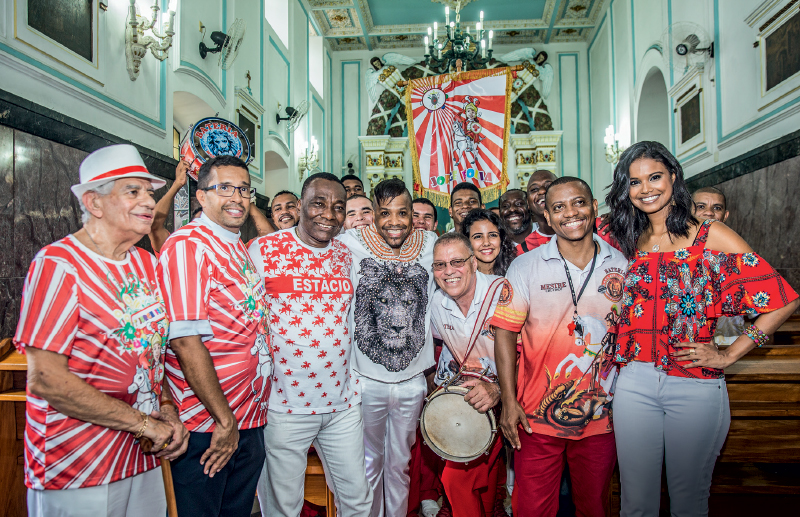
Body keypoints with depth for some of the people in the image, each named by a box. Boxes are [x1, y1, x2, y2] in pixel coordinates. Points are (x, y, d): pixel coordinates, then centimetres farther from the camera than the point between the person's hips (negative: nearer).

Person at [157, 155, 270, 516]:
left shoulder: (242, 249, 11)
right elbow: (185, 340, -22)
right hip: (206, 424, -8)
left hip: (250, 419, 8)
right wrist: (224, 420, -19)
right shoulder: (188, 245, -16)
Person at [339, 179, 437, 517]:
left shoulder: (430, 245, -1)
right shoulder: (353, 244, -8)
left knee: (401, 463, 19)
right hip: (366, 380, -2)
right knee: (370, 461, 17)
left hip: (412, 380, 2)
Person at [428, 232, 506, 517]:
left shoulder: (503, 293, -21)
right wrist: (443, 378, 14)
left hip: (508, 397, -4)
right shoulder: (437, 302, 0)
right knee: (455, 477, -1)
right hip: (466, 396, 5)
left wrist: (500, 389, -28)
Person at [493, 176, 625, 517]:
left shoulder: (622, 265, 0)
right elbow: (505, 333, -5)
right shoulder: (525, 267, -6)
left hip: (602, 417, 2)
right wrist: (509, 402, -10)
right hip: (537, 416, -2)